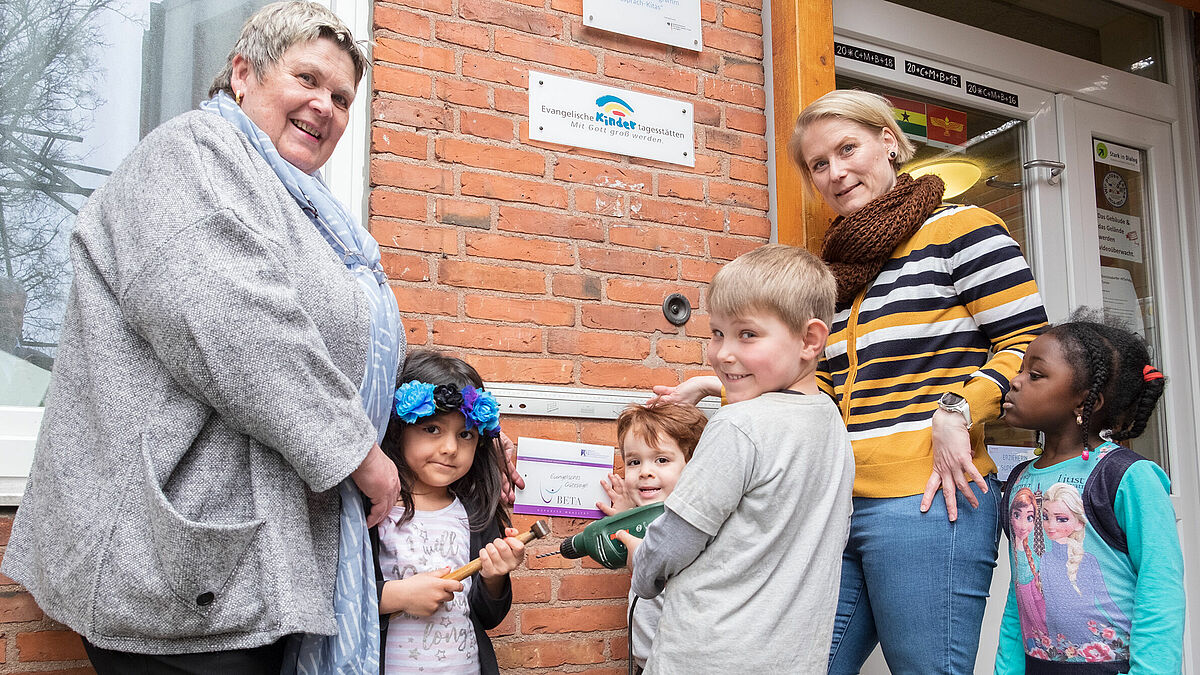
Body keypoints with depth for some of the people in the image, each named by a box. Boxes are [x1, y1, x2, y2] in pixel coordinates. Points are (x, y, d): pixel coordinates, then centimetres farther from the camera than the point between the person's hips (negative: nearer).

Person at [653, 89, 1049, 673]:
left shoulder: (958, 228, 0)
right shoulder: (836, 267, 22)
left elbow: (1031, 341, -5)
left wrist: (958, 410, -18)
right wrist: (719, 387, 19)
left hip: (928, 500, -7)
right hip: (836, 504, 7)